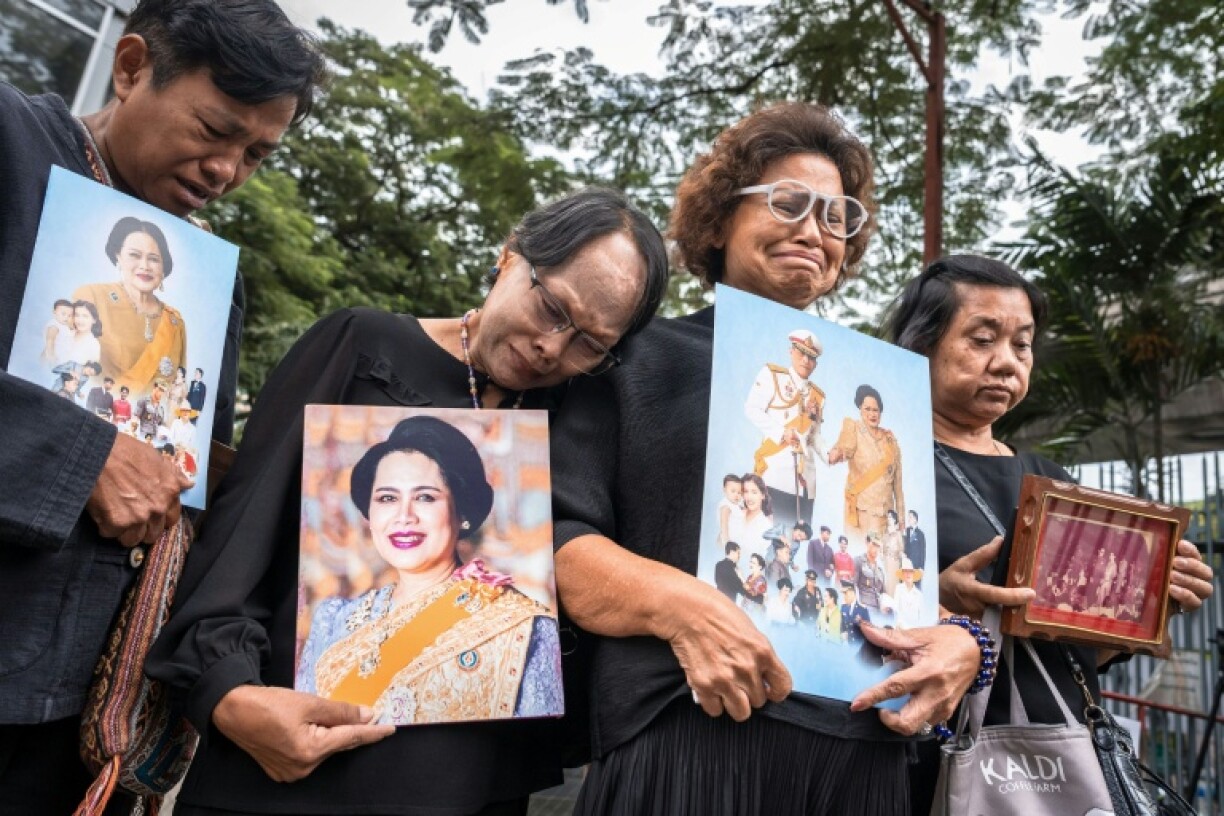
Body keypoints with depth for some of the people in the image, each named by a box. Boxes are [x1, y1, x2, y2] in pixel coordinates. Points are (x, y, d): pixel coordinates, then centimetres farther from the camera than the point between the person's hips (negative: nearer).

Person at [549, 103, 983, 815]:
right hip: (684, 735, -4)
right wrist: (680, 604, -23)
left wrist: (960, 641, -3)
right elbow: (557, 538, -5)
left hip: (862, 748, 5)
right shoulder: (641, 362, 5)